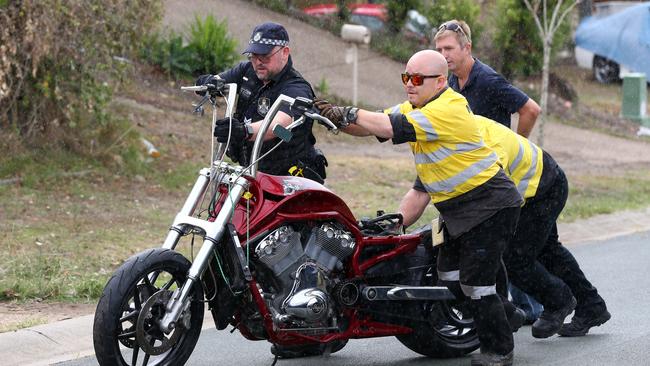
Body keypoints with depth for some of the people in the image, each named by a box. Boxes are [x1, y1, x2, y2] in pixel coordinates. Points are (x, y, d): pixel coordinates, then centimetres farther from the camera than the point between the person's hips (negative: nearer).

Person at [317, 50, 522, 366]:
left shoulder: (448, 109, -23)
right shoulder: (415, 109, 9)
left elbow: (393, 128, -31)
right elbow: (372, 126, 2)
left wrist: (349, 113, -25)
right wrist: (339, 119, -16)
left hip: (490, 206, -10)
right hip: (457, 209, 10)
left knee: (475, 283, -11)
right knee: (449, 280, 12)